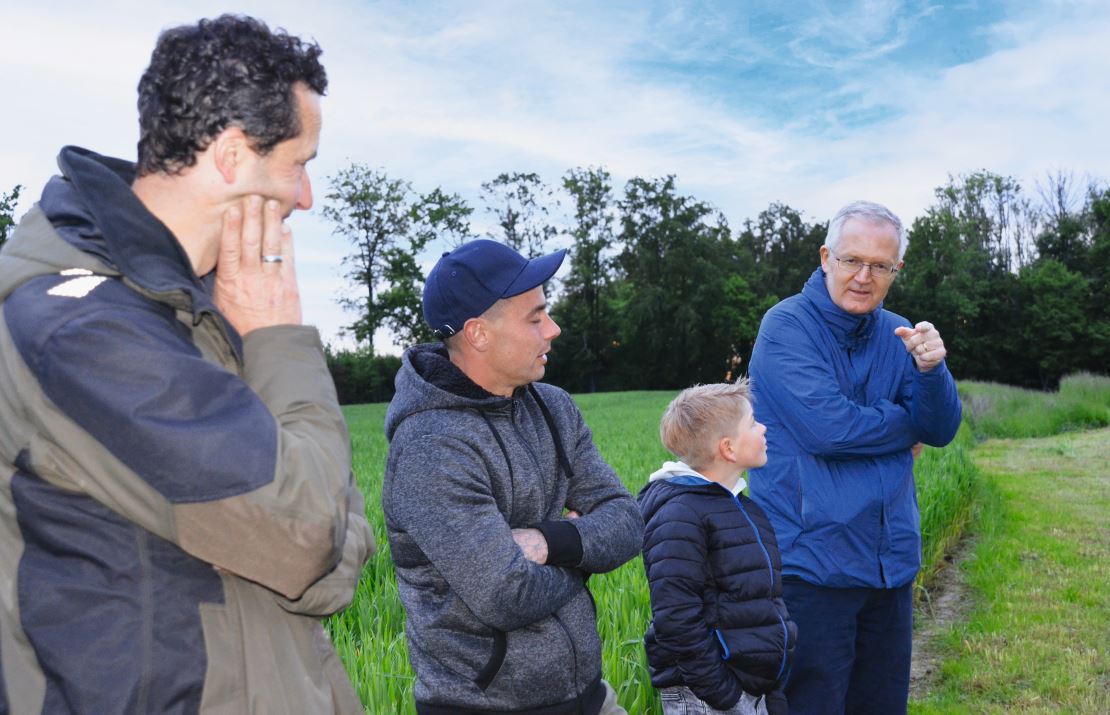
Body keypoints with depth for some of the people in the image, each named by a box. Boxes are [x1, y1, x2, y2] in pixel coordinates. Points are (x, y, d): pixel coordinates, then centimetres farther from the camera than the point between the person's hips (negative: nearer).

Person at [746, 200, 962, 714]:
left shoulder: (897, 335, 8)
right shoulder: (787, 326, -11)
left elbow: (941, 431, 2)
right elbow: (827, 428, -21)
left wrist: (930, 369, -18)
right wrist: (905, 426, -4)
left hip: (890, 563, 6)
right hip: (811, 563, -6)